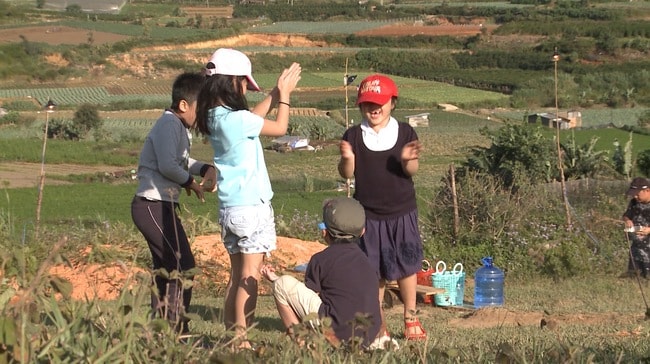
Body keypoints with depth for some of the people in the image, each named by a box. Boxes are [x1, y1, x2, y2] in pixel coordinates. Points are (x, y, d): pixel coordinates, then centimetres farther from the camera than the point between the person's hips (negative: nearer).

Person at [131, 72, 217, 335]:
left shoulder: (180, 126, 14)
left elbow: (182, 160, 26)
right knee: (183, 267, -10)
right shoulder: (169, 124, -16)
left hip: (156, 206, 11)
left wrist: (205, 169, 8)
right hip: (155, 206, -11)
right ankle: (175, 330, -8)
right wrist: (190, 182, -11)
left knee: (165, 270, 17)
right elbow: (167, 165, -27)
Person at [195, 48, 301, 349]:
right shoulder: (236, 119, -19)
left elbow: (251, 120, 20)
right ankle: (242, 342, 0)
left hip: (229, 208, 8)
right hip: (252, 207, -8)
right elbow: (280, 128, -5)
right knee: (249, 277, -2)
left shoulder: (214, 117, 5)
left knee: (237, 276, 15)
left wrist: (275, 95, 23)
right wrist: (284, 96, 9)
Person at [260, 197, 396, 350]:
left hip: (337, 335, -7)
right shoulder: (365, 260, 16)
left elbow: (306, 298, 5)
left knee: (284, 283, 1)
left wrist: (276, 280, 19)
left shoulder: (320, 259, 0)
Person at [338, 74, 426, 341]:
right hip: (368, 214, 0)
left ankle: (411, 319, 17)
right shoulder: (354, 136, 0)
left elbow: (412, 172, -4)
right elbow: (347, 174, -3)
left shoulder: (405, 133, 0)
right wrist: (347, 158, -23)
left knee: (406, 266, 5)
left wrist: (408, 159, -26)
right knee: (374, 270, 7)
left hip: (402, 212, 0)